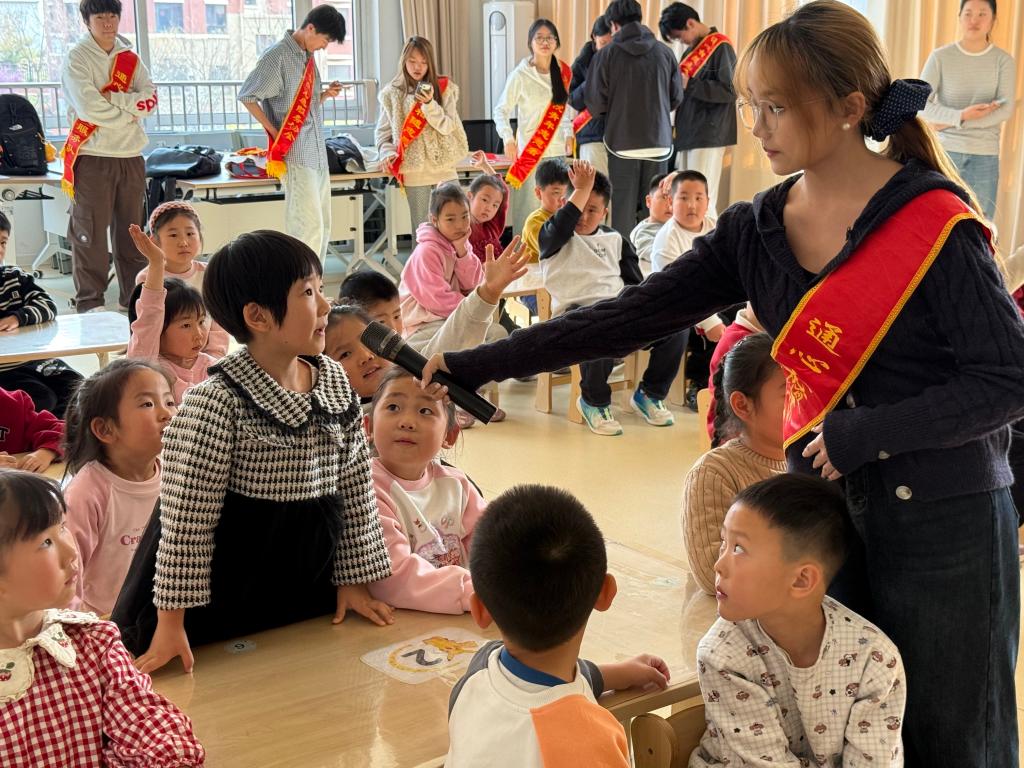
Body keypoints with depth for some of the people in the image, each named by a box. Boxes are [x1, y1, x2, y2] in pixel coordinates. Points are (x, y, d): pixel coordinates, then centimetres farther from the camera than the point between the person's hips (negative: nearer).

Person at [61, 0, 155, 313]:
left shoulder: (130, 57, 13)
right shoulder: (76, 59, -3)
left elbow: (150, 99, 0)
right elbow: (90, 108, -16)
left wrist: (111, 99, -13)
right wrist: (130, 112, -7)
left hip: (131, 155, 5)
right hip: (93, 156, -5)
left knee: (131, 231, 11)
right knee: (91, 233, -2)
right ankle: (90, 304, 3)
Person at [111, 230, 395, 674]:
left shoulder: (336, 381, 0)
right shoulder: (216, 402, -21)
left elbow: (356, 484, 8)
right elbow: (186, 517, -19)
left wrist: (354, 579, 11)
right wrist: (170, 625, -16)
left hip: (310, 582, 6)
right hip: (232, 592, -6)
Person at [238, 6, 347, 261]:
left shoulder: (308, 56, 15)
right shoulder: (277, 56, -9)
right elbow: (246, 96, -9)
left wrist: (325, 95, 3)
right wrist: (274, 132, -11)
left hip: (318, 153, 8)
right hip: (295, 156, -8)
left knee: (322, 226, 10)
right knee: (309, 226, -12)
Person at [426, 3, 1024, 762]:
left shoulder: (934, 223, -14)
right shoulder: (755, 231, 1)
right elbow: (631, 318, -4)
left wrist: (864, 433, -21)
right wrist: (480, 364, -10)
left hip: (944, 521, -5)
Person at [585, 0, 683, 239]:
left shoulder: (606, 54, -7)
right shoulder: (664, 52, 0)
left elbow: (595, 103, -6)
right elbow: (676, 98, 6)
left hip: (622, 142, -2)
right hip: (658, 142, 2)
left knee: (623, 210, 4)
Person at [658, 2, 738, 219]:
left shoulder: (720, 46, -5)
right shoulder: (692, 50, 18)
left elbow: (729, 90, -13)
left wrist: (689, 85, -14)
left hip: (708, 136, -8)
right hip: (687, 134, 8)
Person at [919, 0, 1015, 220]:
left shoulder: (1003, 60, 1)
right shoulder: (940, 57, -1)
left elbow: (1006, 109, -10)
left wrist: (951, 123, -15)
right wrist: (961, 115, -21)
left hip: (985, 157, 1)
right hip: (944, 152, -1)